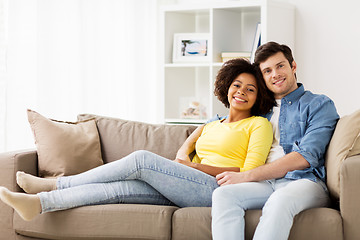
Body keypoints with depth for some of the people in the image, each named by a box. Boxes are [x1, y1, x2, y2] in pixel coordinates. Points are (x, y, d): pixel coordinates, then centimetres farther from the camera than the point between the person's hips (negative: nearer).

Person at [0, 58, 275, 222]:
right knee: (120, 188, -16)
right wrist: (183, 157, -4)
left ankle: (55, 184, -15)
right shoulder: (209, 127, 29)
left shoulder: (259, 125, 8)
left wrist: (196, 166, -7)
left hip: (218, 189, -6)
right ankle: (38, 203, -20)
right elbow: (183, 155, 21)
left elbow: (250, 171, -6)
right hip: (192, 191, 6)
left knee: (143, 160, -21)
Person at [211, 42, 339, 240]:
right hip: (265, 184, 4)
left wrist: (246, 176, -9)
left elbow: (305, 158, -4)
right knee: (222, 194, -30)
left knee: (280, 200, -41)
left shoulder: (320, 104, 11)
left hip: (303, 181, -4)